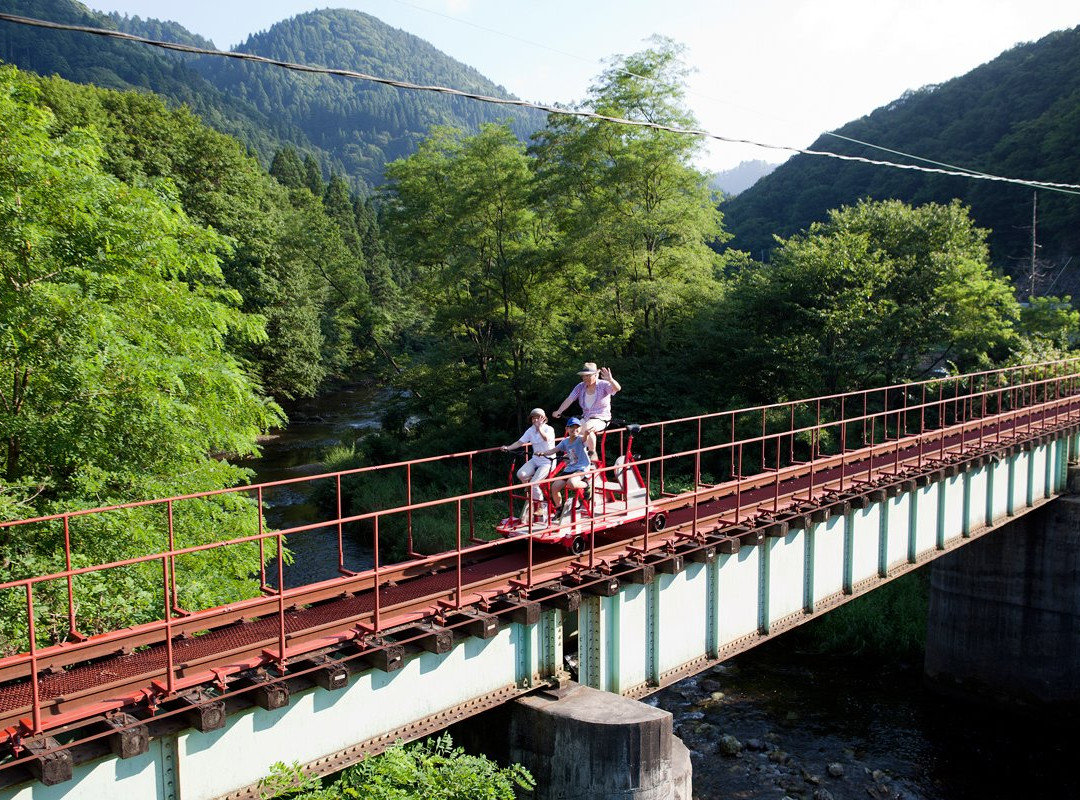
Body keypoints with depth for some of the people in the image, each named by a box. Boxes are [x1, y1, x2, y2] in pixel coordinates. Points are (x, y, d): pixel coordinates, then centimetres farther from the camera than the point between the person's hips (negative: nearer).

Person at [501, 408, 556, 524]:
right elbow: (520, 442, 0)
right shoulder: (530, 430, 7)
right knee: (521, 474, -22)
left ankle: (540, 506, 0)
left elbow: (546, 438, -31)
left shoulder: (549, 429, -9)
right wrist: (508, 448, -13)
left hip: (547, 461, -6)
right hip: (535, 460, 6)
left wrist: (539, 427, -37)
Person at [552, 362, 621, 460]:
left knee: (587, 428, -34)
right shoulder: (581, 387, 4)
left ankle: (592, 453, -17)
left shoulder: (603, 385, -9)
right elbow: (569, 399, -3)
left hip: (601, 419, -5)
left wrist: (610, 380, -49)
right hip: (586, 418, 5)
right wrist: (558, 411, -17)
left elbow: (617, 388, -27)